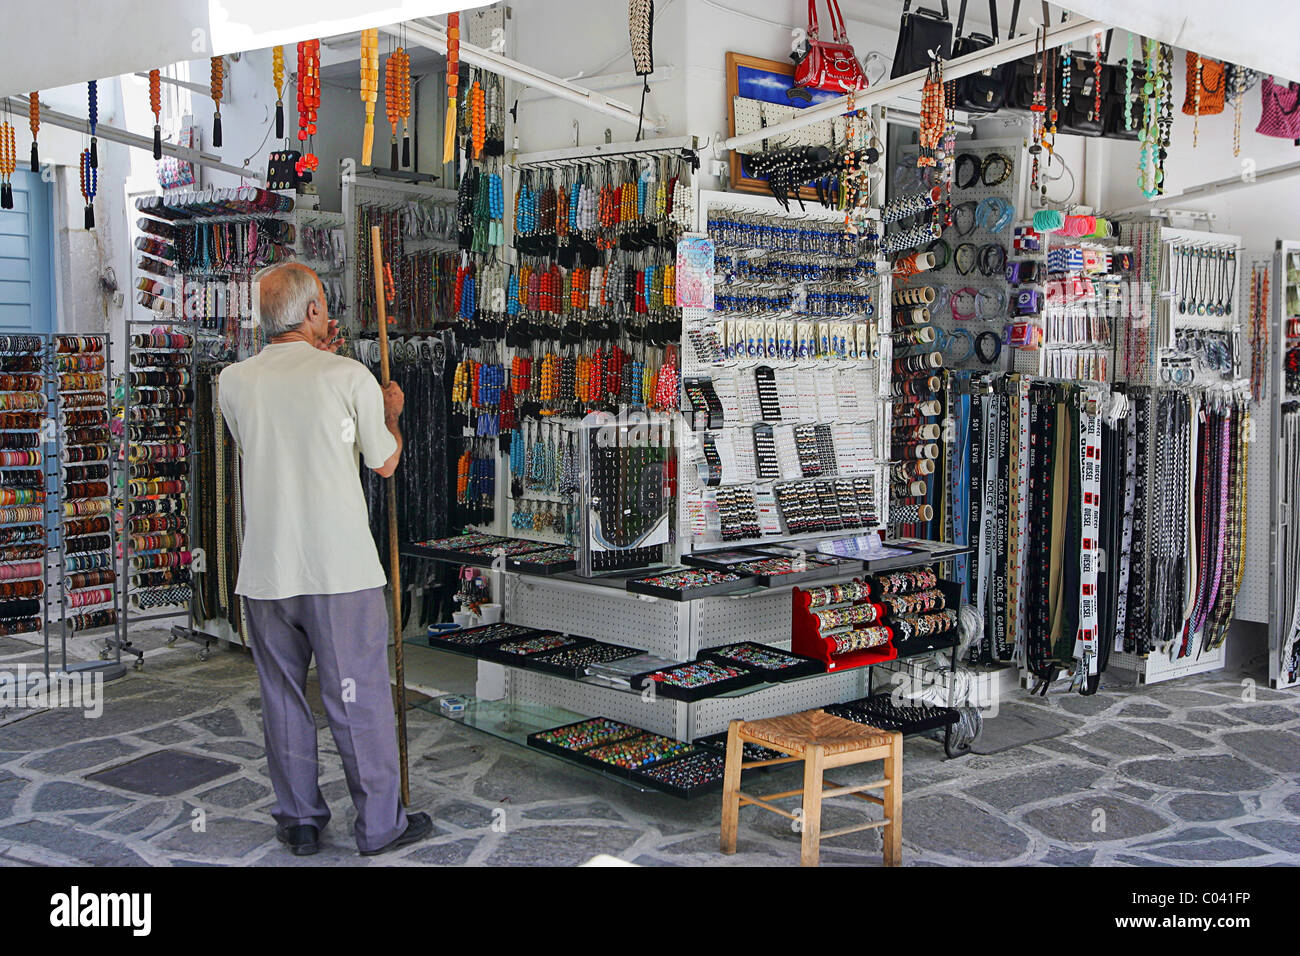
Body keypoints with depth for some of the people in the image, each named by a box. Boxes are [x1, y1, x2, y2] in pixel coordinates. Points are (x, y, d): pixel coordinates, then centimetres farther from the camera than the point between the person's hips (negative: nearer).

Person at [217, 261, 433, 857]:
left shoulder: (233, 381, 1)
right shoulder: (350, 377, -9)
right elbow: (385, 462, 3)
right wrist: (391, 412, 23)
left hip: (265, 573, 4)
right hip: (341, 568, -3)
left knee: (283, 700, 15)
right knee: (360, 699, 6)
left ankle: (299, 823, 25)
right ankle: (381, 824, 17)